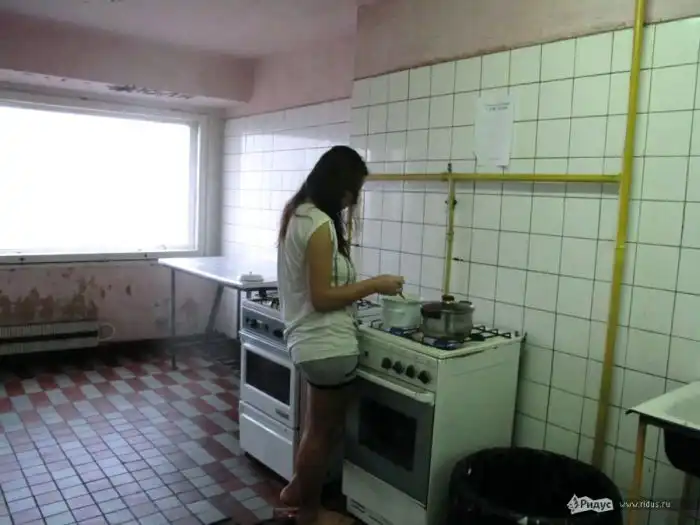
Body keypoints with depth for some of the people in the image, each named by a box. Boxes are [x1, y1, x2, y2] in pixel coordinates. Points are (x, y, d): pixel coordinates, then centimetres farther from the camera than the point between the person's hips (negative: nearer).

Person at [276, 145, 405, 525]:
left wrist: (359, 287, 12)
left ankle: (296, 490, 42)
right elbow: (321, 298, -22)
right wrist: (374, 285, -14)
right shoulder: (320, 225, -22)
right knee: (323, 431, 10)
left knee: (319, 426, 25)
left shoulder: (296, 215, 8)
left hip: (308, 341, 10)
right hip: (327, 346, -10)